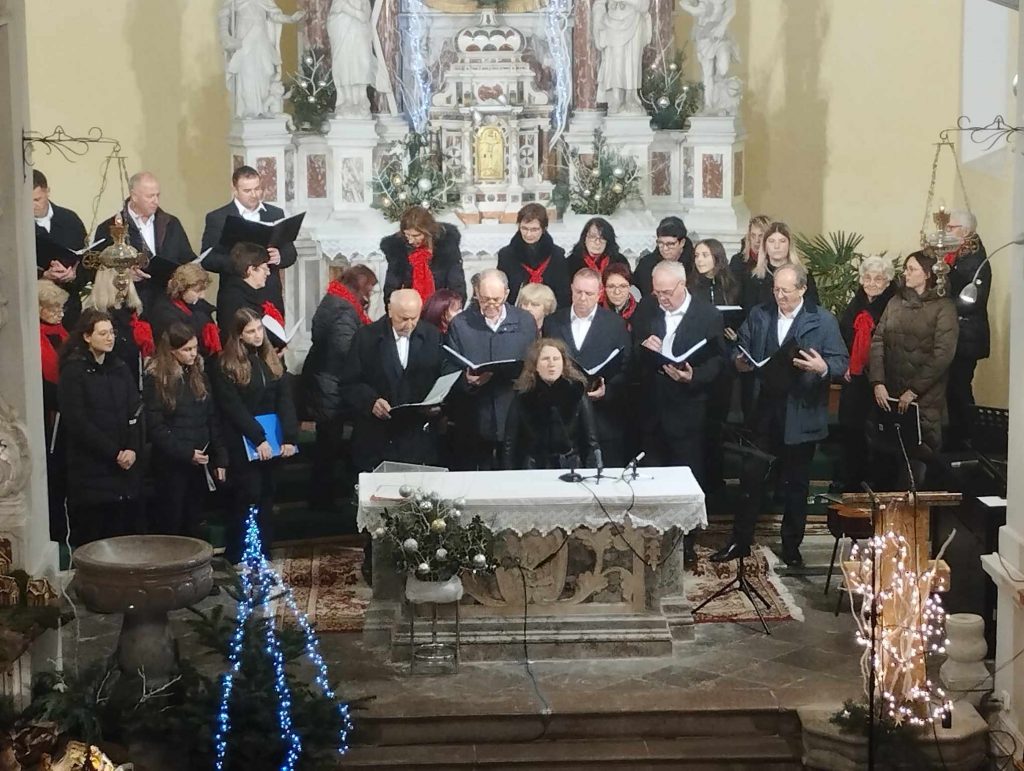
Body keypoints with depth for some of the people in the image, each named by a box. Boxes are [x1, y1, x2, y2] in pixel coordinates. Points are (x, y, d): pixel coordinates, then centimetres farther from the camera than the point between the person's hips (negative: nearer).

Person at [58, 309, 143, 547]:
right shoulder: (73, 372, -3)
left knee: (129, 531, 2)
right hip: (91, 470, -5)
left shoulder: (120, 369, 13)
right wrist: (114, 453, -11)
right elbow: (77, 422, -9)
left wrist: (133, 449, -8)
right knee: (93, 543, -3)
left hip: (126, 467, 5)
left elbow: (136, 413, 8)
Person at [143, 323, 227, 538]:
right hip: (170, 464, -5)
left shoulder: (199, 375, 9)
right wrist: (186, 453, -17)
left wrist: (220, 458, 3)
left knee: (194, 526, 10)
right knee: (169, 524, 2)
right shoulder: (156, 378, -7)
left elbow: (212, 420, 9)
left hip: (200, 463, 5)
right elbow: (155, 427, -11)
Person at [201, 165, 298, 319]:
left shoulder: (276, 214, 12)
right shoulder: (217, 218, 2)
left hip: (271, 300, 3)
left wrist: (279, 257, -10)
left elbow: (291, 253, 14)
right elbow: (207, 259, -3)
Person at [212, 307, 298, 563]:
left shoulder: (272, 359, 8)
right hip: (243, 443, -5)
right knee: (248, 496, -7)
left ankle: (264, 556, 15)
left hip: (271, 439, 5)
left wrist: (289, 436, -8)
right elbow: (233, 407, -11)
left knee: (266, 496, 8)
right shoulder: (226, 365, -6)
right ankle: (238, 559, 3)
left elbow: (285, 399, 3)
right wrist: (258, 438, -17)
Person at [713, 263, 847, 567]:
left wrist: (823, 368, -29)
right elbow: (742, 350, 9)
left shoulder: (823, 321, -4)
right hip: (763, 410, 2)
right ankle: (740, 540, 16)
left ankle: (791, 545, 23)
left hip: (801, 414, -2)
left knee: (795, 484, 10)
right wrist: (739, 362, -13)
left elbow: (842, 362, -8)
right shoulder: (758, 315, 6)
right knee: (751, 477, 4)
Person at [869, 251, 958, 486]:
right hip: (890, 395, 4)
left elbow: (943, 354, -12)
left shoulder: (943, 307, -4)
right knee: (889, 452, 4)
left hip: (925, 398, -4)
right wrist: (878, 383, -9)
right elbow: (877, 342, 4)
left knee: (920, 454, -3)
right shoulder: (895, 303, 11)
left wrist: (914, 390, -16)